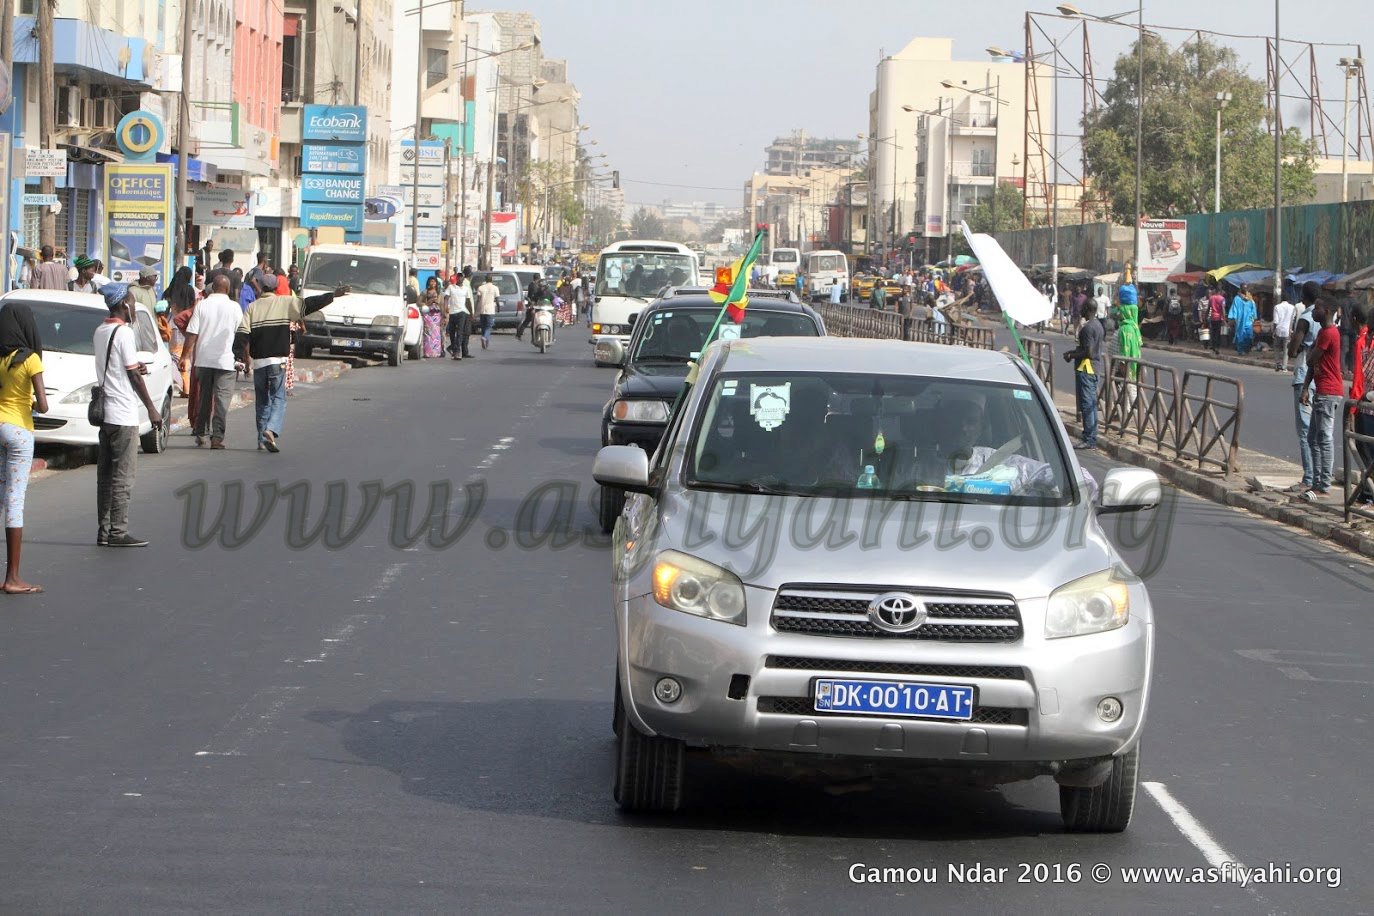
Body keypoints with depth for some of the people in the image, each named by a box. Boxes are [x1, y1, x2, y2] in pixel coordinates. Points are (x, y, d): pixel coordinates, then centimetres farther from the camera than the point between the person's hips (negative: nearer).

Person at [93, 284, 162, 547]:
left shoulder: (100, 331, 12)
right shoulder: (124, 333, -13)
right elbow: (134, 376, -13)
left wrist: (134, 367, 4)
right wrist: (152, 409, -8)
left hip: (104, 413, 8)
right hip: (124, 415, -8)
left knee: (105, 475, 10)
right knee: (122, 476, -5)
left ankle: (104, 530, 11)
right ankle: (118, 532, -5)